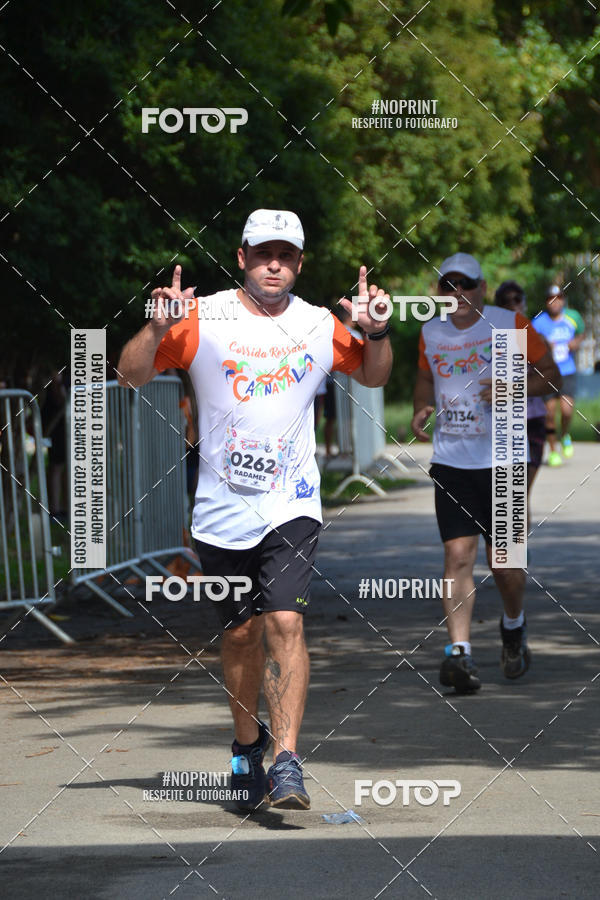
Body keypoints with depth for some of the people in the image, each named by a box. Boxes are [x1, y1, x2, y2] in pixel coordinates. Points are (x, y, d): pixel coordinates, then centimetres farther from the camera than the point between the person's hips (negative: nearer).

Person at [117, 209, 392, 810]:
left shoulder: (319, 326, 4)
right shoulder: (204, 321, -3)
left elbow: (372, 375, 20)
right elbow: (130, 374, -3)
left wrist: (377, 332, 0)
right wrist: (158, 328, -21)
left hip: (291, 506, 0)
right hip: (222, 508, 0)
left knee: (285, 623, -17)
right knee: (240, 635, 9)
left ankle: (286, 761, -18)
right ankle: (247, 746, 32)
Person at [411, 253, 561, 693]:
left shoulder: (511, 325, -3)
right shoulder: (431, 333, 8)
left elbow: (550, 372, 3)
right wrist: (421, 407, 5)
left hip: (501, 460, -2)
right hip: (450, 460, 2)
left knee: (504, 560, 2)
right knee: (458, 555, -11)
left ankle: (514, 625, 33)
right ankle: (460, 652, -15)